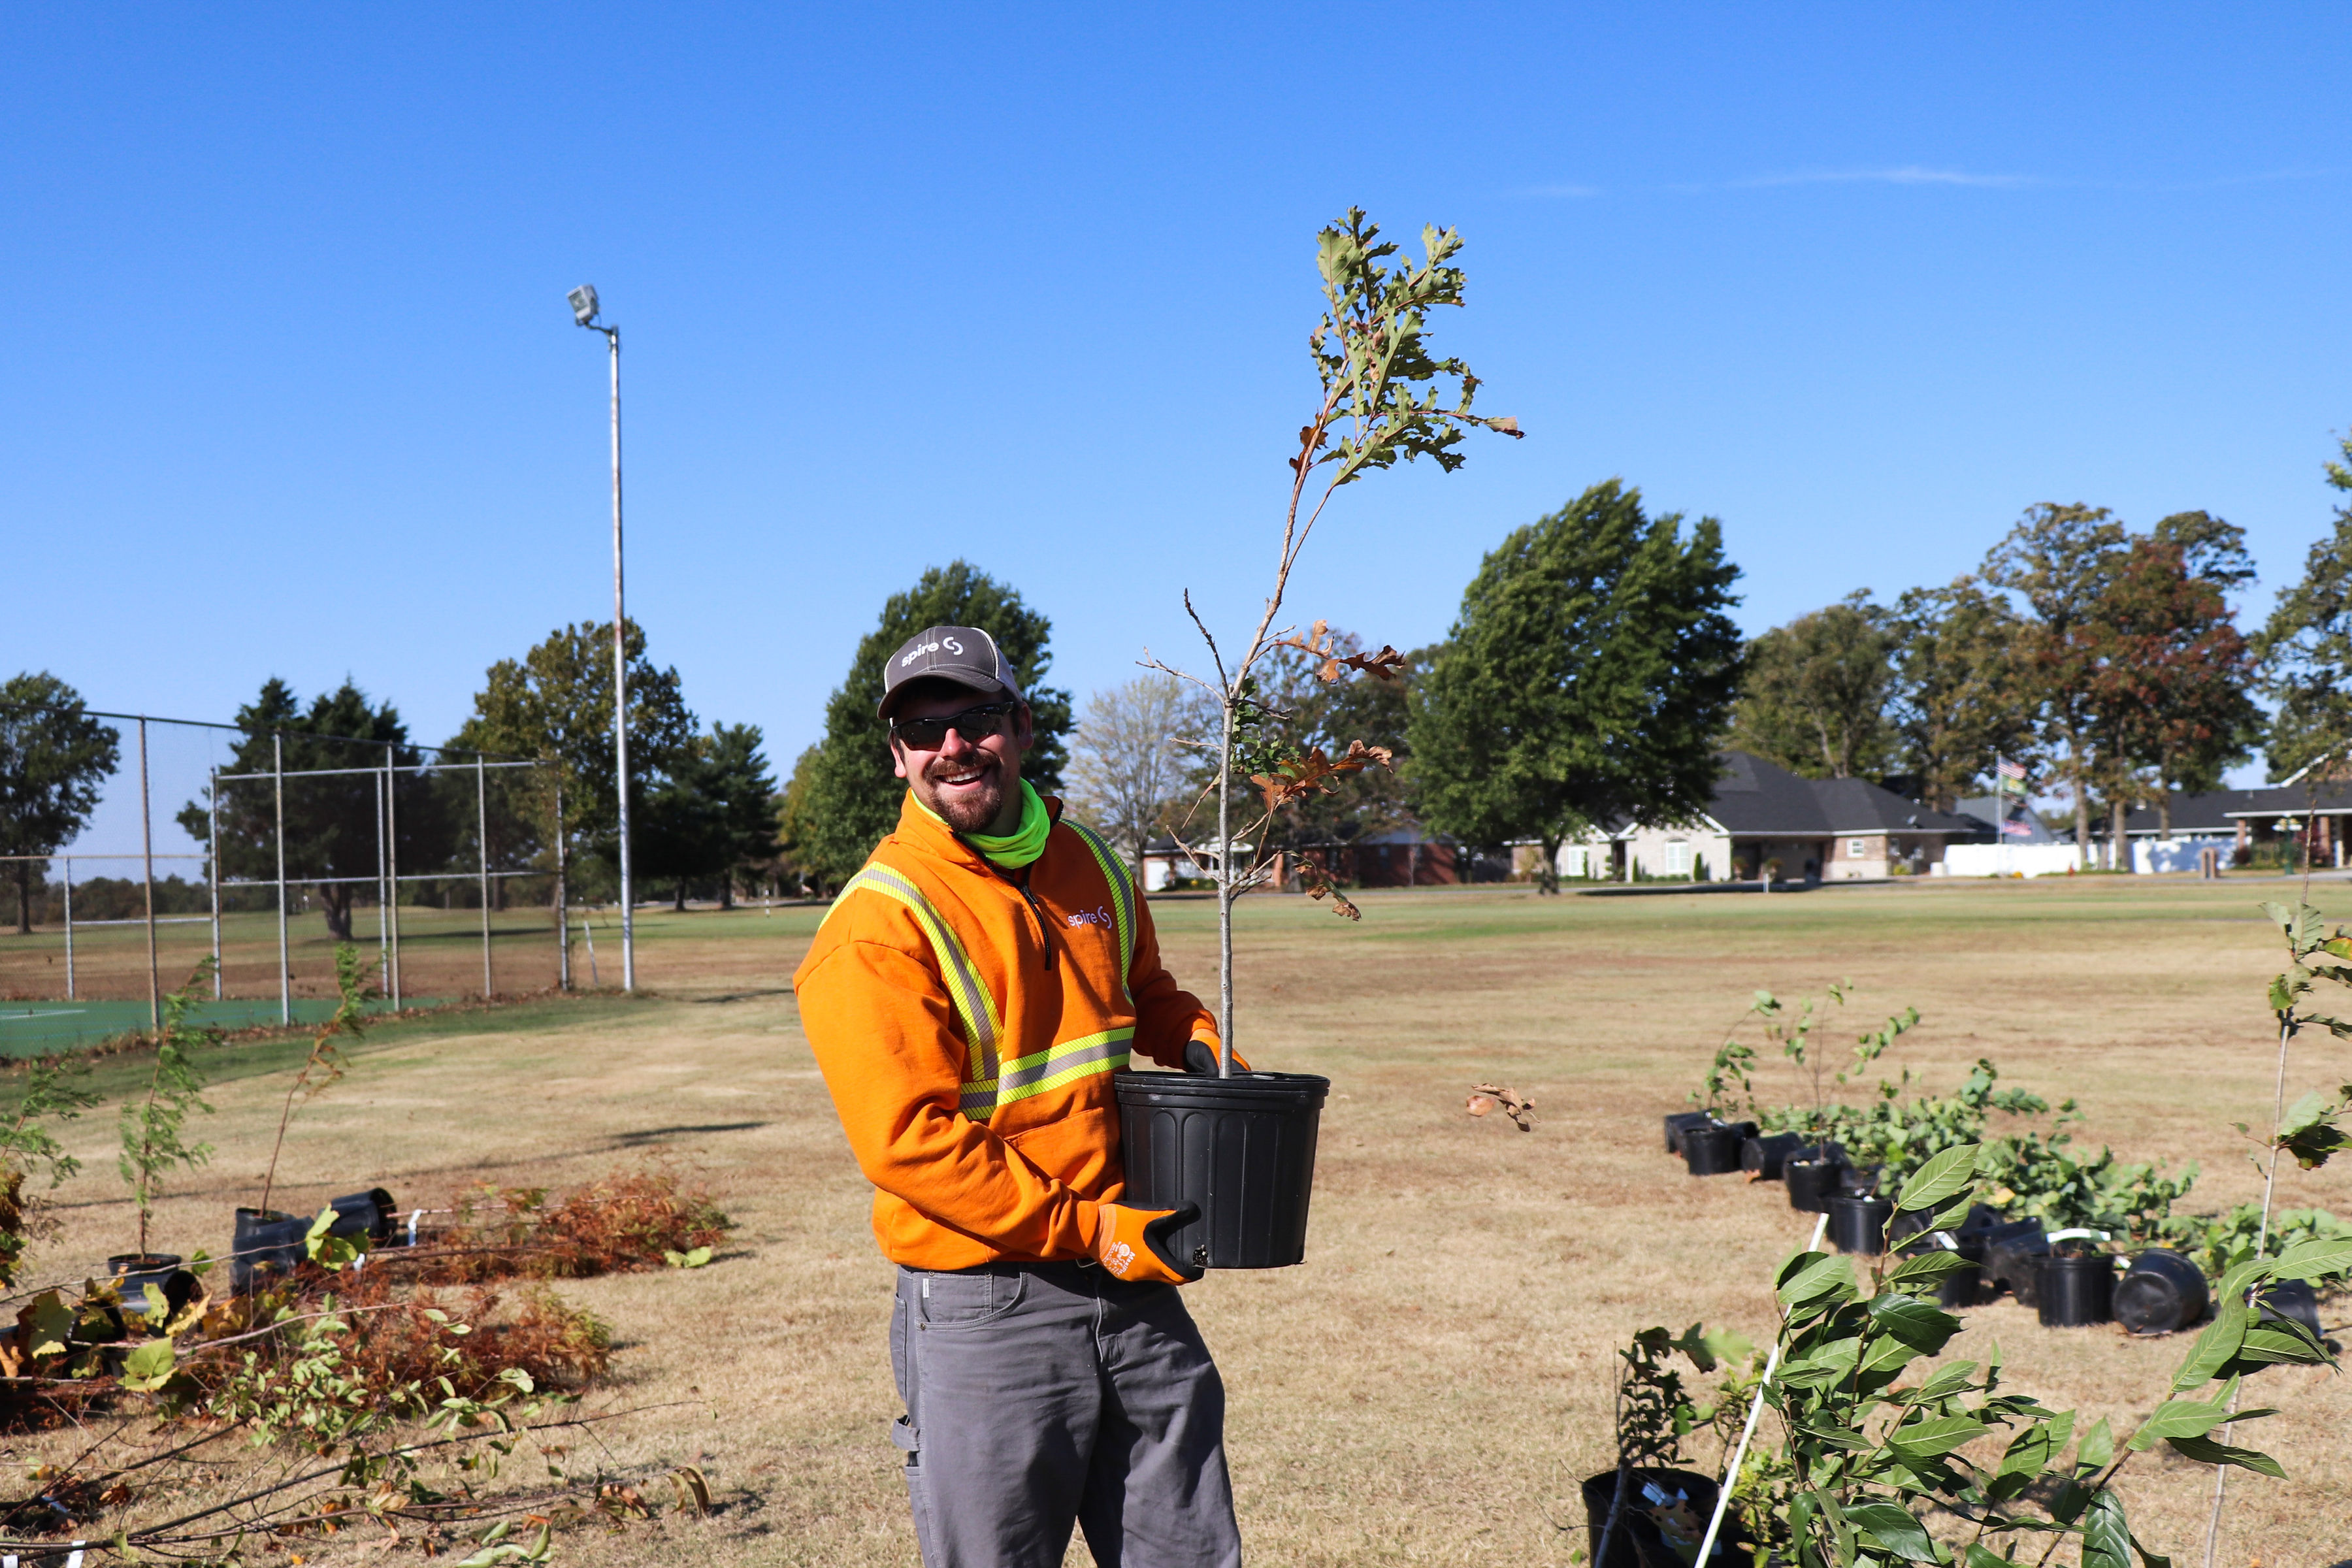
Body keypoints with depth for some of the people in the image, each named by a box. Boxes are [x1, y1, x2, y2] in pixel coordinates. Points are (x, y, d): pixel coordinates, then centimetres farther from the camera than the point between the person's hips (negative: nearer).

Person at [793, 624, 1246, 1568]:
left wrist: (1202, 1046, 6)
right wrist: (1087, 1230, -19)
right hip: (985, 1307, -6)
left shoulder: (1088, 867, 9)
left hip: (1133, 1285, 6)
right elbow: (911, 1143, -18)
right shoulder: (876, 925, -13)